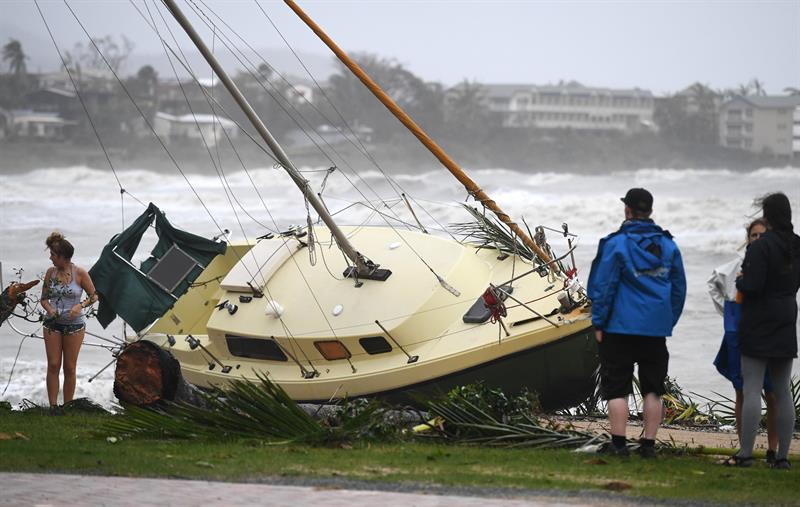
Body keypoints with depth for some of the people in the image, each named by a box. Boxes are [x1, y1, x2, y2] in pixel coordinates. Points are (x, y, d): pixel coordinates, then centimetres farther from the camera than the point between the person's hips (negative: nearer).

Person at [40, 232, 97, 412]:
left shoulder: (80, 273, -9)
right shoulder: (51, 273, 1)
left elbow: (93, 296, 0)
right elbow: (44, 298, 9)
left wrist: (80, 305, -18)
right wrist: (49, 309, -12)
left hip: (74, 324, -3)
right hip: (53, 324, 3)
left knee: (69, 367, 3)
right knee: (53, 365, -1)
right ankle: (53, 407, 2)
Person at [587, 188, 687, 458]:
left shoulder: (616, 244, -8)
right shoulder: (668, 245, 8)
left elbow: (603, 286, -8)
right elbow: (679, 289, 13)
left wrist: (599, 323, -1)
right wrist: (669, 321, 20)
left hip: (621, 327, -4)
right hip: (656, 329, 4)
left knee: (617, 387, 0)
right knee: (653, 389, 8)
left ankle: (618, 443, -4)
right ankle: (649, 444, 7)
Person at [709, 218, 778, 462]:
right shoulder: (738, 265, 7)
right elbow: (713, 283, 25)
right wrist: (725, 309, 17)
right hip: (739, 335, 3)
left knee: (772, 395, -4)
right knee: (742, 394, 6)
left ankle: (772, 451, 3)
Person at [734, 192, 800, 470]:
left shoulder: (761, 247, -15)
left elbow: (752, 286, -20)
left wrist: (740, 281, -1)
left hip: (758, 326, -7)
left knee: (751, 390, -6)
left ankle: (745, 453, -8)